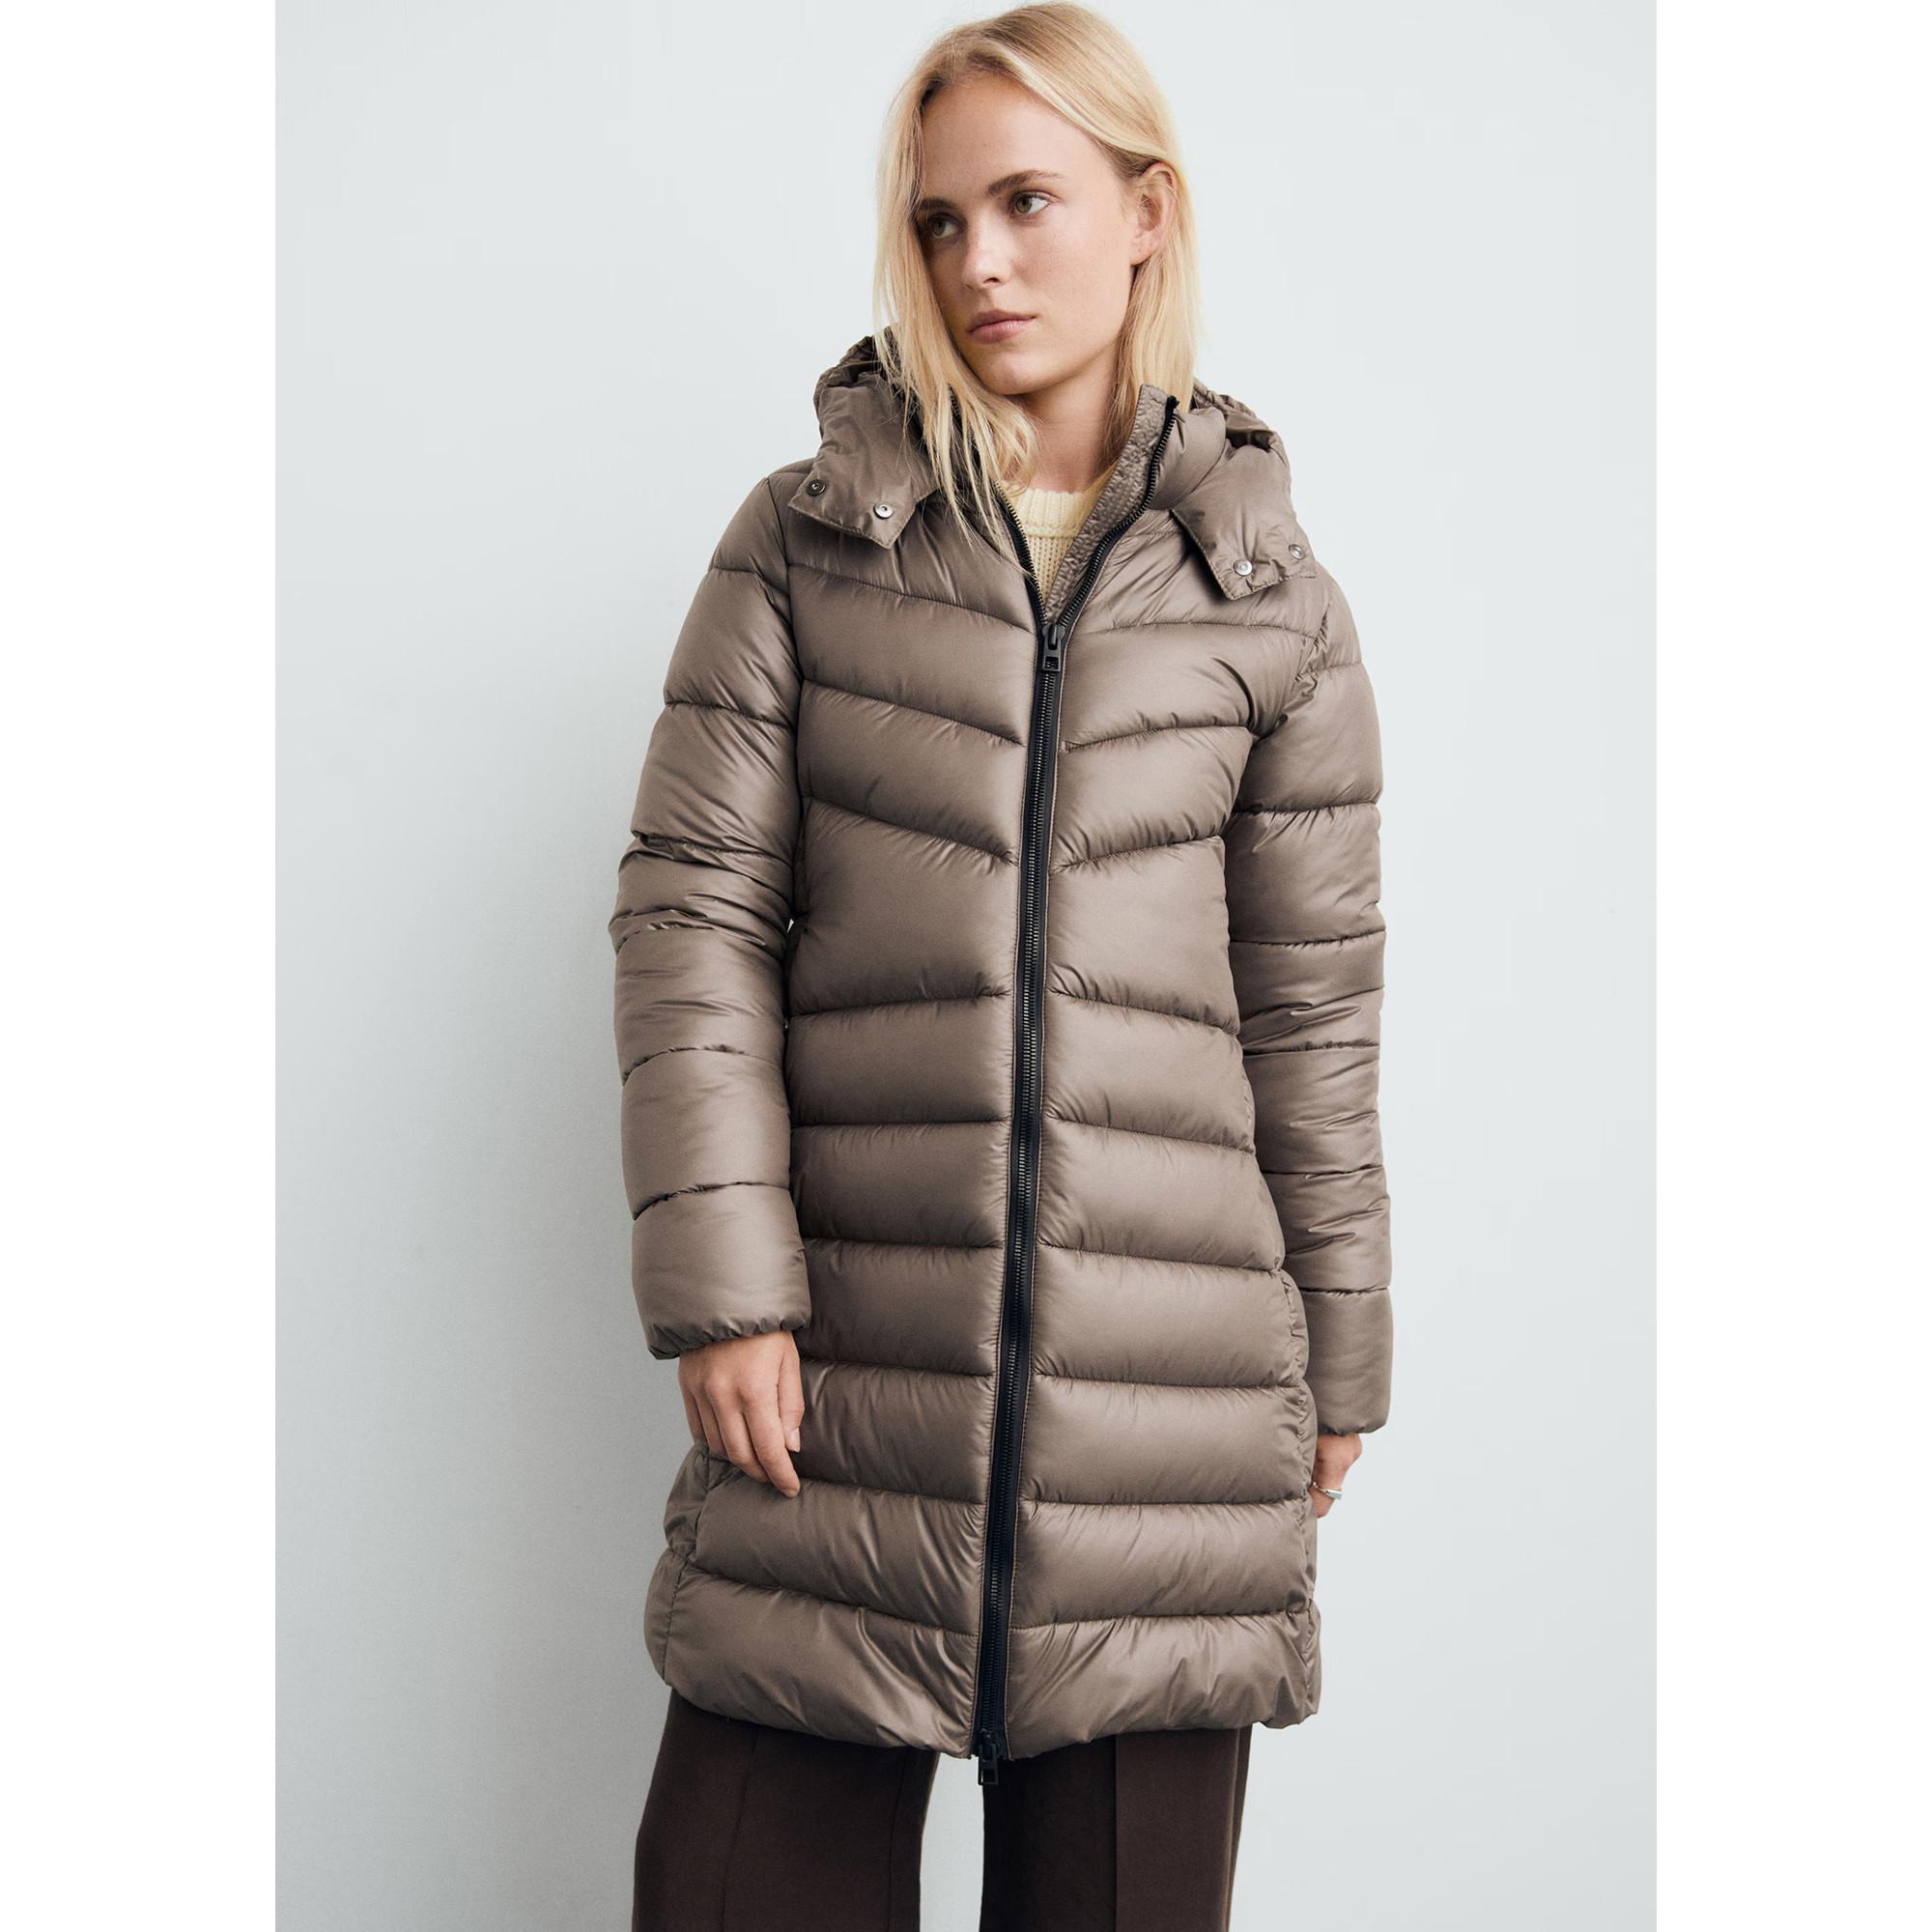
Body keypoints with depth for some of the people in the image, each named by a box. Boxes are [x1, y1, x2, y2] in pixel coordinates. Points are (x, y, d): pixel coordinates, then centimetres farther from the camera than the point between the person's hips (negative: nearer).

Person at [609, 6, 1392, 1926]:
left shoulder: (1271, 599, 7)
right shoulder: (801, 540, 6)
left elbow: (1314, 997, 9)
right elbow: (692, 905, 1)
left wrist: (1338, 1361, 11)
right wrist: (720, 1280, -8)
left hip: (1165, 1370, 1)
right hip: (848, 1343, 0)